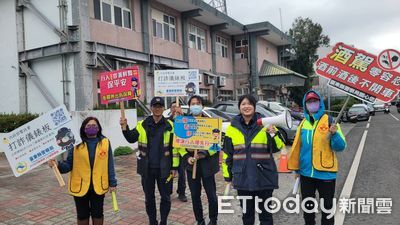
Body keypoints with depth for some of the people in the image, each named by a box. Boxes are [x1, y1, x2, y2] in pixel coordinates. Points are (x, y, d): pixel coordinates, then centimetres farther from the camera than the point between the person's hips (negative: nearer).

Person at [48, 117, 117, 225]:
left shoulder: (105, 142, -3)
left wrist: (112, 183, 0)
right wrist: (58, 165, -24)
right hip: (80, 186, 0)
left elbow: (109, 164, 0)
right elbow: (69, 164, -3)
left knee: (97, 213, 15)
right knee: (82, 215, 14)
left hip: (98, 186, 0)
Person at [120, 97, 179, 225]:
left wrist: (174, 166, -3)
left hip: (163, 168, -1)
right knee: (149, 198, 14)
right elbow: (131, 139, -4)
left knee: (165, 197, 8)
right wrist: (125, 127, -21)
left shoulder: (169, 126, -2)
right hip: (147, 168, 2)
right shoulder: (142, 125, 4)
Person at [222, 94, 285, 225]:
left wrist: (273, 134, -25)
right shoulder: (232, 127, 2)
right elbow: (227, 153, 7)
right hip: (242, 178, 2)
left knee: (265, 212, 11)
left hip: (264, 177, -2)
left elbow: (277, 148, -7)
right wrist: (227, 175, 7)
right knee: (247, 212, 16)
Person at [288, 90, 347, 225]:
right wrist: (295, 167, 13)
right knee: (308, 205, 18)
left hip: (326, 172, -4)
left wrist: (335, 134, -31)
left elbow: (340, 147, -12)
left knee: (327, 206, 10)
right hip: (306, 173, 4)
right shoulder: (303, 123, 5)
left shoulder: (329, 121, -7)